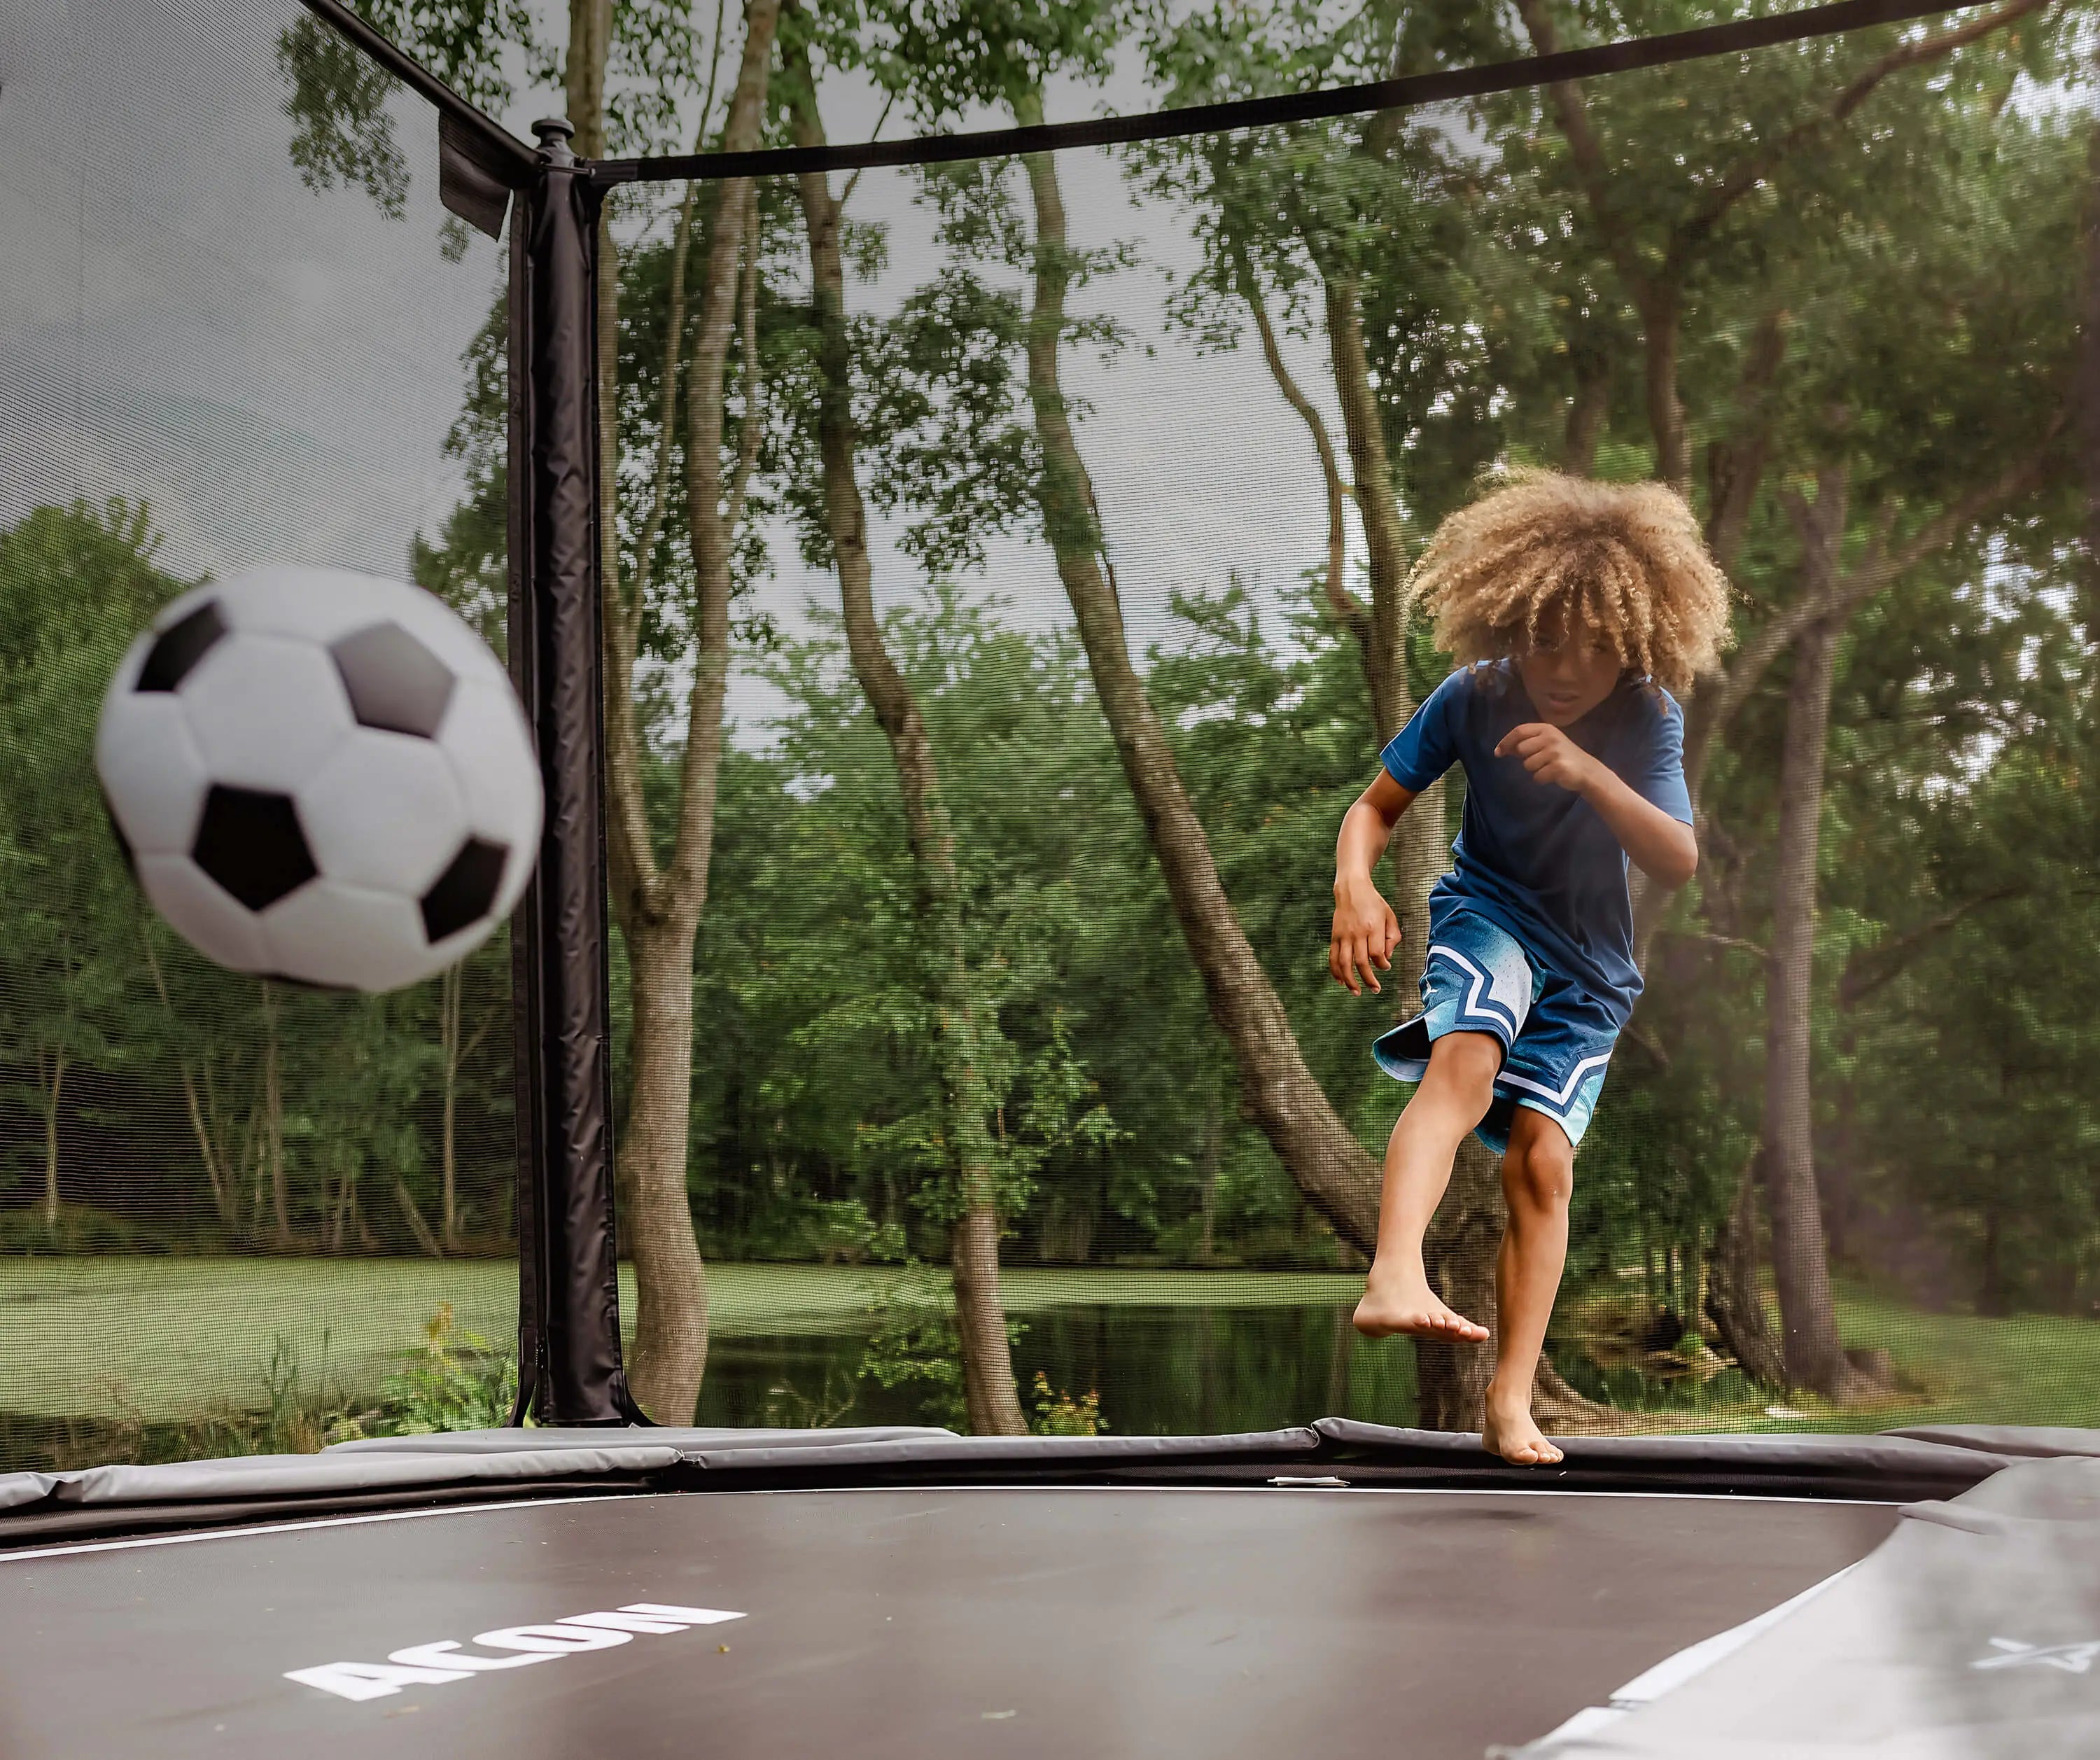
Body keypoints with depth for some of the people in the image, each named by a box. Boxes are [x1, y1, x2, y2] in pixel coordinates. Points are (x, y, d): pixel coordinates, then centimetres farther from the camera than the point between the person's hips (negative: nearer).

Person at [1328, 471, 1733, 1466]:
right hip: (1489, 909, -1)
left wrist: (1589, 773, -41)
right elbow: (1377, 805, -6)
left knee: (1542, 1160, -10)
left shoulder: (1649, 720, -14)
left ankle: (1511, 1402, -4)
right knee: (1468, 1055, -34)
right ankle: (1394, 1276, -53)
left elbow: (1680, 863, -24)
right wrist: (1355, 886, -29)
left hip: (1590, 962, 1)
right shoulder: (1474, 698, -13)